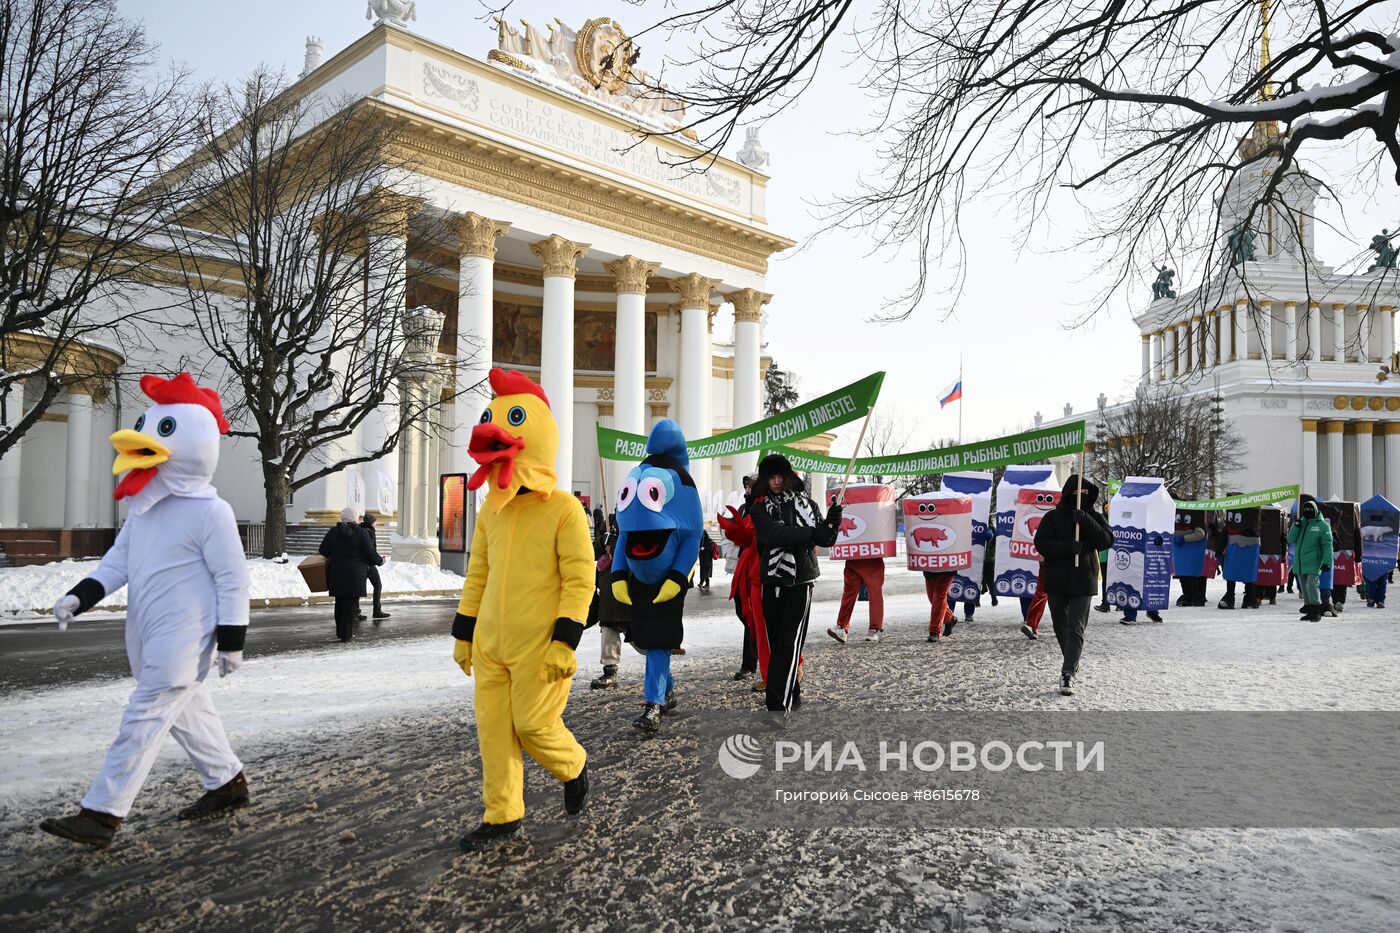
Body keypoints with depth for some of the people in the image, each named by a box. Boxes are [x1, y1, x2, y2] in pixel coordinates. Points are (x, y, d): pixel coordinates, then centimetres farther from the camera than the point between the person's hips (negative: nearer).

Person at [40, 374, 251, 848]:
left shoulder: (210, 512, -17)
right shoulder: (143, 506, 9)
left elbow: (233, 580, -14)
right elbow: (119, 559, 12)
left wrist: (232, 641, -13)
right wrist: (80, 596, -4)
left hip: (184, 638, -9)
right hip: (147, 634, 9)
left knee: (144, 719, -7)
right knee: (188, 710, 18)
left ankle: (101, 814, -2)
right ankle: (227, 784, 32)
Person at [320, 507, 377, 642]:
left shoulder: (333, 532, 2)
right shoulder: (360, 532, -9)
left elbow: (323, 551, 1)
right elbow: (370, 554, -9)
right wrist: (380, 560, 10)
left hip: (337, 573, 4)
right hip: (355, 574, -4)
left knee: (340, 603, 17)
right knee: (351, 603, 3)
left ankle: (340, 631, 26)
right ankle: (346, 635, 2)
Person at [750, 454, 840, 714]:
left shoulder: (805, 502, 7)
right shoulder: (760, 507, 3)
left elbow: (824, 539, 4)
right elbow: (776, 534, -16)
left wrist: (831, 523, -16)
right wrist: (812, 532, -23)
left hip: (800, 581, -1)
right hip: (772, 581, 1)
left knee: (790, 643, -8)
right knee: (775, 642, 7)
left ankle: (780, 705, -11)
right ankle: (791, 694, 25)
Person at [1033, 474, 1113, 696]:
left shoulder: (1093, 517, 3)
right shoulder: (1053, 517, 0)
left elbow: (1107, 541, -10)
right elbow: (1040, 543, -9)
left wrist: (1085, 521, -21)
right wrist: (1069, 547, -22)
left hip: (1082, 581, -2)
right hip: (1056, 580, 2)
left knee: (1076, 629, -11)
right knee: (1060, 626, 15)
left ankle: (1068, 674, -15)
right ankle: (1072, 663, 37)